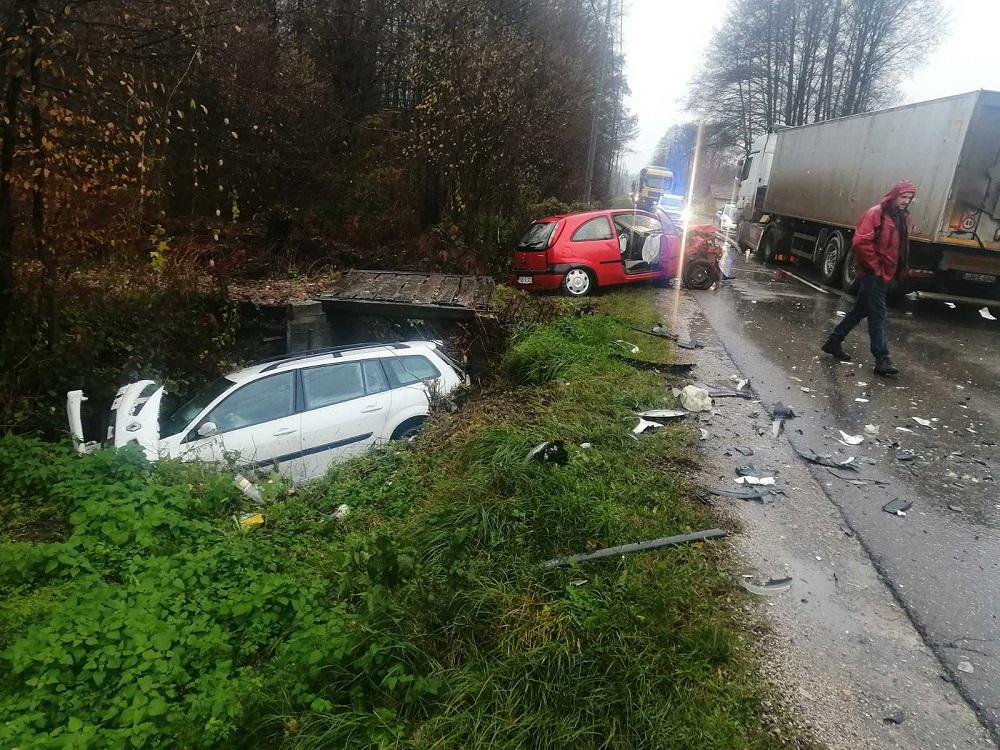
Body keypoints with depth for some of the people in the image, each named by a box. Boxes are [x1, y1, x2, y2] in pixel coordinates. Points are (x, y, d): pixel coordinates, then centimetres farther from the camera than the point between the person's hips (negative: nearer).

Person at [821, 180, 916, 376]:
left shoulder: (903, 217, 13)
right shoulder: (876, 213, -13)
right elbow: (861, 242, -21)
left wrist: (898, 270, 14)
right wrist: (875, 267, -16)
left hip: (886, 274, 9)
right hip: (873, 273, -8)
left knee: (861, 310, 14)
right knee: (877, 314, -8)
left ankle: (834, 342, 24)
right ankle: (882, 360, -7)